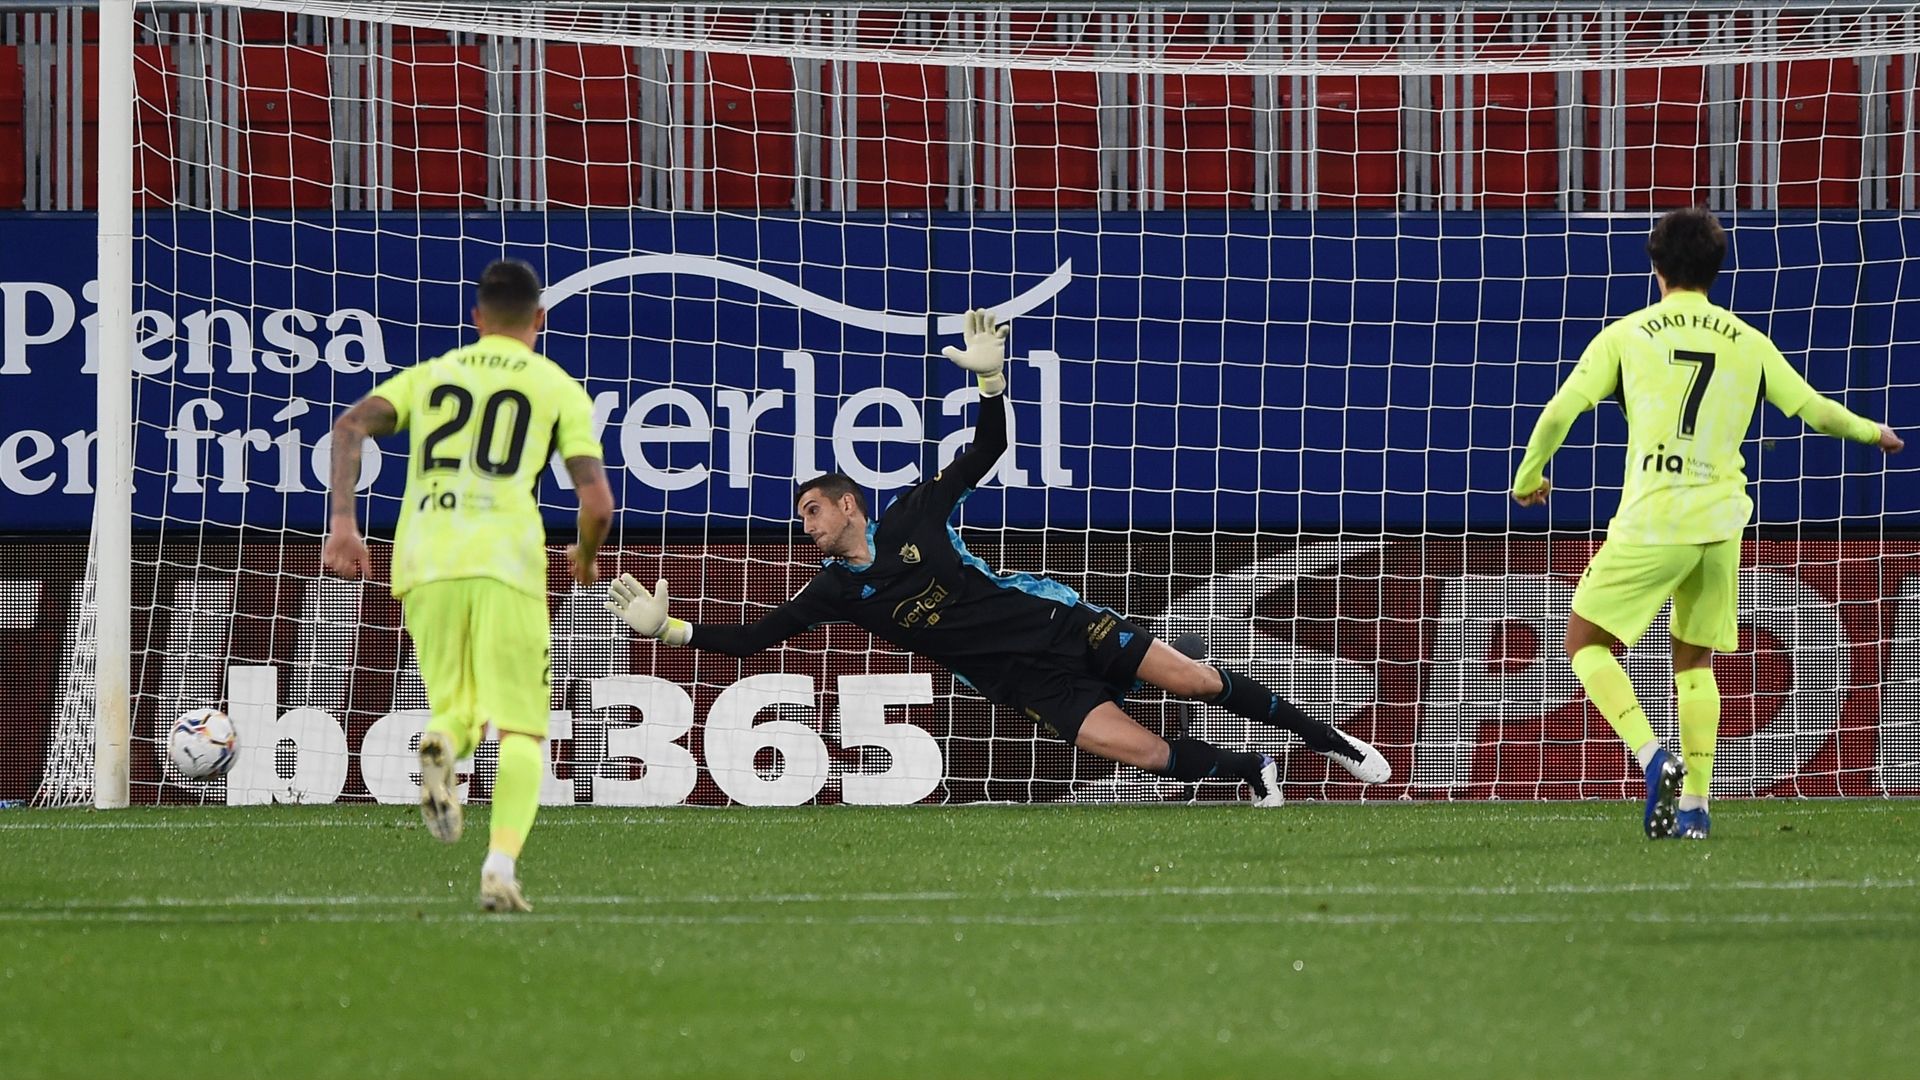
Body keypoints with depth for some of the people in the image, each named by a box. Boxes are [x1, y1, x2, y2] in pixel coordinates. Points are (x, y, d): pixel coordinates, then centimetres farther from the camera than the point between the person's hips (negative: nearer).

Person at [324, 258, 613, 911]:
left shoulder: (429, 376, 22)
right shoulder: (560, 390, 14)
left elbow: (350, 427, 4)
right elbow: (597, 502, 4)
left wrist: (342, 525, -1)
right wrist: (585, 557, 24)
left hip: (424, 563, 3)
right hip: (506, 559, -2)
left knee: (457, 708, 18)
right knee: (520, 729, 2)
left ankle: (441, 747, -20)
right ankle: (501, 864, -20)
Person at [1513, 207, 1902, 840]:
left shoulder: (1626, 336, 1)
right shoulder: (1747, 343, 9)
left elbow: (1559, 413, -3)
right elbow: (1816, 411, 14)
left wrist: (1527, 479, 15)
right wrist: (1873, 433, 34)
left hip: (1651, 522, -4)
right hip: (1720, 524, 4)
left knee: (1586, 643, 8)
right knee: (1694, 661, 19)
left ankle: (1654, 760, -12)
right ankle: (1694, 805, 11)